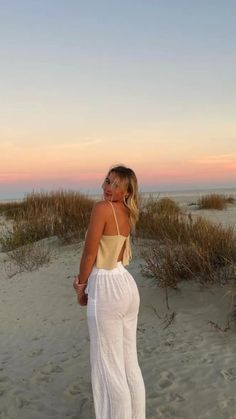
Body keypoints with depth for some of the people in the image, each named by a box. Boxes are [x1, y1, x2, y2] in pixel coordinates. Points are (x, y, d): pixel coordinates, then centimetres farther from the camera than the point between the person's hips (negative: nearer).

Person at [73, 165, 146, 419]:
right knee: (129, 361, 18)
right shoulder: (127, 213, 8)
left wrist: (81, 287, 1)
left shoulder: (102, 208, -18)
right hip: (126, 285, 9)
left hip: (107, 290, -9)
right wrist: (85, 279, 5)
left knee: (109, 366, 7)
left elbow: (89, 254, -15)